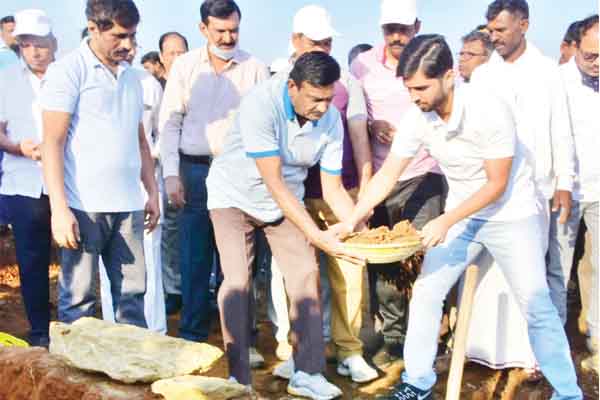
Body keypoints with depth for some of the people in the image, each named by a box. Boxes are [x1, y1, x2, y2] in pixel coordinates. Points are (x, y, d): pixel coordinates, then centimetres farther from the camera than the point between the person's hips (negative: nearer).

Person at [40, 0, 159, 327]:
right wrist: (59, 209, -15)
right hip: (84, 206, -5)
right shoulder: (67, 71, -3)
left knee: (132, 292, 7)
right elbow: (53, 143, -8)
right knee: (78, 298, 1)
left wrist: (152, 192, 16)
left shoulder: (131, 77, 15)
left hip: (128, 205, 6)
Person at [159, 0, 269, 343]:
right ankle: (193, 336, 16)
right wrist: (171, 173, -2)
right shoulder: (185, 66, 5)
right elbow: (170, 121, 5)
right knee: (195, 257, 4)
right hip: (195, 171, 1)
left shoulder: (255, 68, 3)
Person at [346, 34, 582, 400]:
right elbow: (387, 176, -6)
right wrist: (353, 220, -16)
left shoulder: (490, 109, -27)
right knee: (425, 293, 2)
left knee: (537, 306, -3)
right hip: (461, 213, 5)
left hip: (510, 213, -5)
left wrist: (445, 222, -24)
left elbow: (497, 184, -20)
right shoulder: (417, 118, -13)